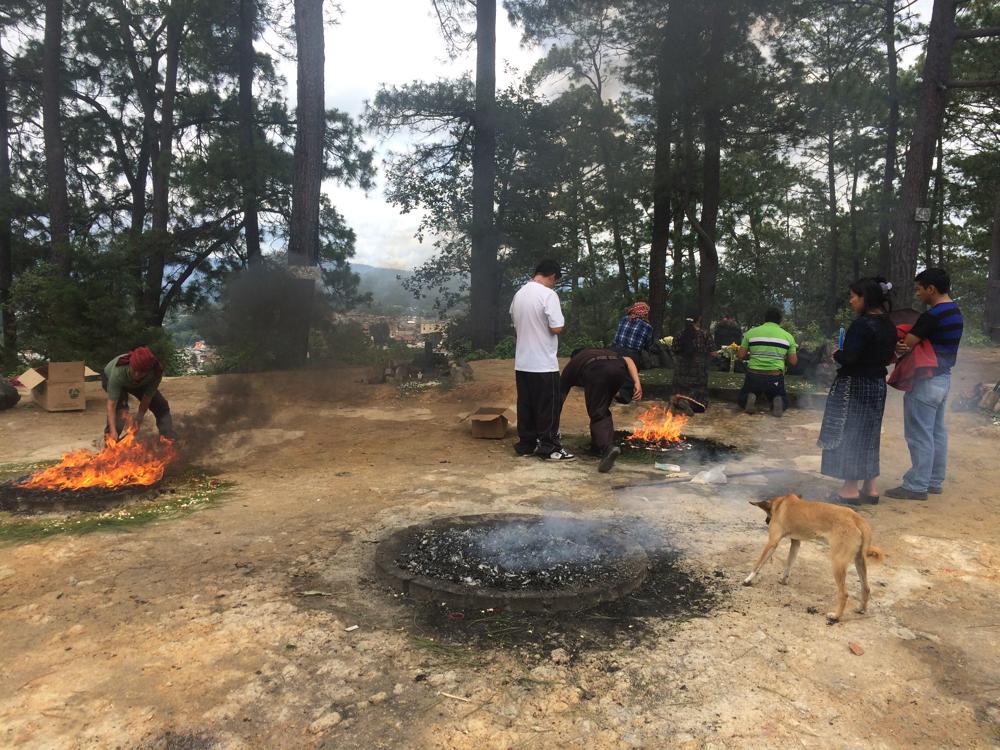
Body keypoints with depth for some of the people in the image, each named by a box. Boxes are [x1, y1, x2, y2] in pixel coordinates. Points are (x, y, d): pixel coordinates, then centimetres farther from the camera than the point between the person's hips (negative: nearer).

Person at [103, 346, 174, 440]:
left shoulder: (156, 373, -39)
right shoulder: (118, 371, -46)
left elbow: (147, 399, -28)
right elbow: (111, 404, -45)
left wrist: (138, 420, -31)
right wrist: (113, 431, -51)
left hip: (139, 384, 3)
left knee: (162, 406, -4)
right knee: (120, 406, -30)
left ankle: (169, 439, 8)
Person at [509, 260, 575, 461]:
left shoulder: (519, 294, 10)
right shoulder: (548, 294, -14)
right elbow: (557, 328, -18)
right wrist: (561, 320, 2)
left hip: (522, 363, 7)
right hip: (544, 364, -7)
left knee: (525, 405, 12)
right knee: (548, 407, 2)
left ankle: (526, 444, 18)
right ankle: (549, 448, 7)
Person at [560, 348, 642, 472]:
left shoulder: (571, 364, 38)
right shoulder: (607, 352, 45)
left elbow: (560, 399, 41)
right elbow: (628, 360, 22)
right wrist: (637, 383, 11)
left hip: (595, 371, -3)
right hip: (618, 367, 3)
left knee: (598, 415, 1)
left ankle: (607, 447, -22)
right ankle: (598, 445, 27)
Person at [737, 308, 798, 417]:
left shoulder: (751, 332, 4)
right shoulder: (788, 336, 6)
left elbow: (741, 355, 3)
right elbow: (793, 362, 6)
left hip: (753, 376, 0)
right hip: (775, 377, 0)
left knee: (741, 400, 25)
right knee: (784, 403, 26)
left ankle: (749, 400, -10)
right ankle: (778, 402, -9)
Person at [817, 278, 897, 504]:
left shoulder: (862, 324, -20)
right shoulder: (889, 326, 7)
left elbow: (849, 358, -25)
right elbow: (888, 356, 14)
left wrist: (836, 354, -6)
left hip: (854, 386, -8)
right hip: (877, 386, 8)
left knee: (848, 435, 2)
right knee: (869, 436, 16)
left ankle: (850, 489, 9)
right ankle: (870, 487, 22)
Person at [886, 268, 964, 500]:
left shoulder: (932, 315, -21)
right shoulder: (955, 312, 10)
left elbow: (906, 343, -18)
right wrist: (909, 347, -6)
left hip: (926, 381, -10)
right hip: (943, 377, 10)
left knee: (920, 435, -4)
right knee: (937, 432, 15)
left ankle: (917, 486, 2)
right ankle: (934, 481, 24)